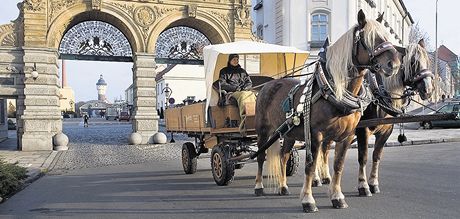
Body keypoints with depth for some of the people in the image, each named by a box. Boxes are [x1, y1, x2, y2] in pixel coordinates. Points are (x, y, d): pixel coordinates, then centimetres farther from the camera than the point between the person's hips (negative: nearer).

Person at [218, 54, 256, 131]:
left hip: (245, 91, 4)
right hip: (231, 93, -4)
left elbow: (249, 83, 23)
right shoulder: (224, 71, 18)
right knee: (243, 95, -38)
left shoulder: (242, 71, 30)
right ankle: (244, 118, -55)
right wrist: (236, 88, -7)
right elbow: (223, 85, 4)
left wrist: (245, 88, 0)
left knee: (252, 95, -33)